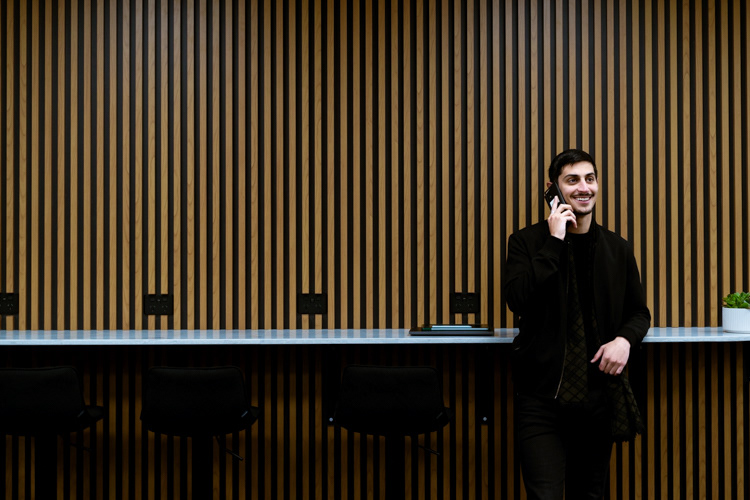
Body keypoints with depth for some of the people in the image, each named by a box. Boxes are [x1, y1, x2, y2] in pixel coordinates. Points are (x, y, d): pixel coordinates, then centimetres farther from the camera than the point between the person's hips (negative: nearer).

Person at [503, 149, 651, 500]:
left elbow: (639, 312, 17)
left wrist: (625, 339, -6)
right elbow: (517, 299, -17)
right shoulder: (527, 242, -1)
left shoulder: (617, 249, 9)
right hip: (542, 397, -3)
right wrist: (554, 241, -16)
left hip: (598, 395, 4)